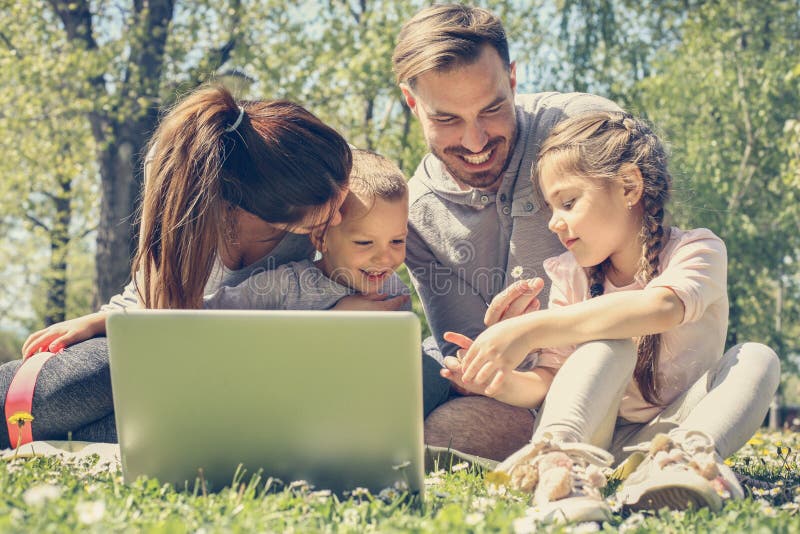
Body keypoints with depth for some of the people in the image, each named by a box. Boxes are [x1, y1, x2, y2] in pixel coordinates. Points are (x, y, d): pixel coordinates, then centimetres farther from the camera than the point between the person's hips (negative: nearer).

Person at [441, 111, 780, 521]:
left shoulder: (696, 251, -9)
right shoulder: (570, 277, 4)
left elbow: (659, 309, -34)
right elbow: (548, 381, -2)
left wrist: (531, 330, -41)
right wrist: (503, 382, -26)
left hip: (662, 433, -1)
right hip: (590, 436, 1)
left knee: (757, 360, -24)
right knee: (607, 344, -26)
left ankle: (686, 456, -50)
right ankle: (556, 459, -48)